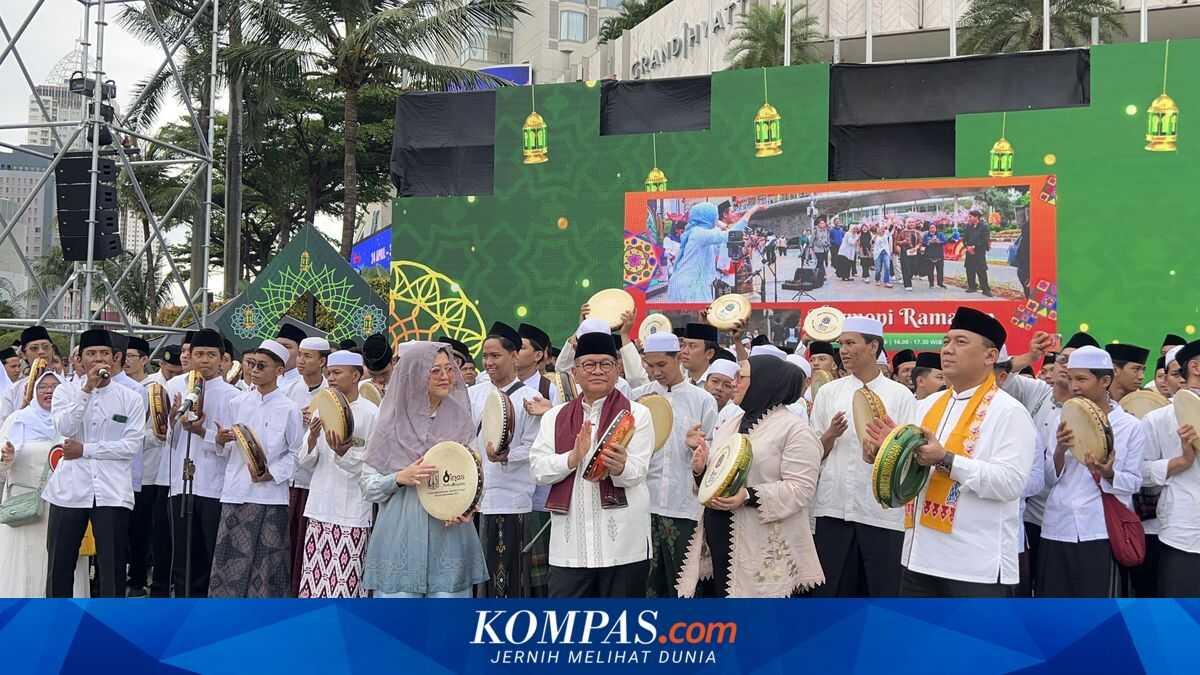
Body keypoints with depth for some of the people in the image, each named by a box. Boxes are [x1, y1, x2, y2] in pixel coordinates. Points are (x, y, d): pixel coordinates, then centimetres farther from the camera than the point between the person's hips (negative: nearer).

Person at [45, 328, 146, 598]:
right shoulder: (65, 391, 6)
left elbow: (132, 445, -5)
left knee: (113, 566, 2)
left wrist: (85, 449, -9)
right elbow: (63, 428, -12)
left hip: (112, 492, -1)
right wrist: (87, 389, -16)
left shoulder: (130, 398, 4)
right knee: (60, 564, 7)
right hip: (69, 489, 1)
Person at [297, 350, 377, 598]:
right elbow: (306, 462, 11)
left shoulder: (371, 413, -5)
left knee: (345, 582, -6)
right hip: (319, 507, 5)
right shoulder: (322, 410, 11)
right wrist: (313, 438, -9)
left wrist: (343, 452, -21)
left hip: (351, 511, -5)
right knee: (314, 577, 6)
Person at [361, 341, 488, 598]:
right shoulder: (391, 425, 3)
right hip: (400, 541, -1)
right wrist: (400, 478, -12)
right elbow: (368, 486, 5)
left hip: (450, 537, 2)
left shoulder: (460, 421, 8)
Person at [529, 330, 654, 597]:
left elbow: (637, 472, -7)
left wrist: (620, 466, -30)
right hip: (570, 543, 2)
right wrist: (574, 457, -16)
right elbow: (538, 469, 2)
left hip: (622, 542, -2)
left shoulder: (636, 414, 5)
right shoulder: (555, 417, 13)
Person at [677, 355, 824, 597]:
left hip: (765, 548, -7)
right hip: (721, 540, 7)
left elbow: (800, 488, -16)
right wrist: (701, 471, -1)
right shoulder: (731, 425, 17)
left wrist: (749, 496, -26)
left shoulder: (794, 429, -7)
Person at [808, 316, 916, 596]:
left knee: (883, 590, 3)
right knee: (832, 589, 6)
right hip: (834, 508, 2)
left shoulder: (900, 395, 3)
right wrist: (831, 435, -8)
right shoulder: (828, 392, 10)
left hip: (882, 510, -2)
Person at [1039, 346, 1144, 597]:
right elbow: (1049, 478, 7)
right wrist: (1060, 450, -12)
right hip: (1058, 528, 3)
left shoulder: (1129, 425, 1)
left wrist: (1108, 474, -18)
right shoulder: (1063, 421, 9)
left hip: (1101, 531, -3)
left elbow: (1134, 482, 1)